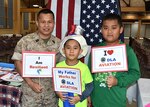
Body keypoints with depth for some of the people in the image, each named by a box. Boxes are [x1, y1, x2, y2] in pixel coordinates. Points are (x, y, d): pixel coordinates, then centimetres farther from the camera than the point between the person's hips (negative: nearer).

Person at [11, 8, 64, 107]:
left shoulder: (58, 43, 0)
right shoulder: (26, 41, -8)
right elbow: (18, 62, -6)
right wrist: (30, 83, -12)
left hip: (52, 92, 3)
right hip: (31, 93, -2)